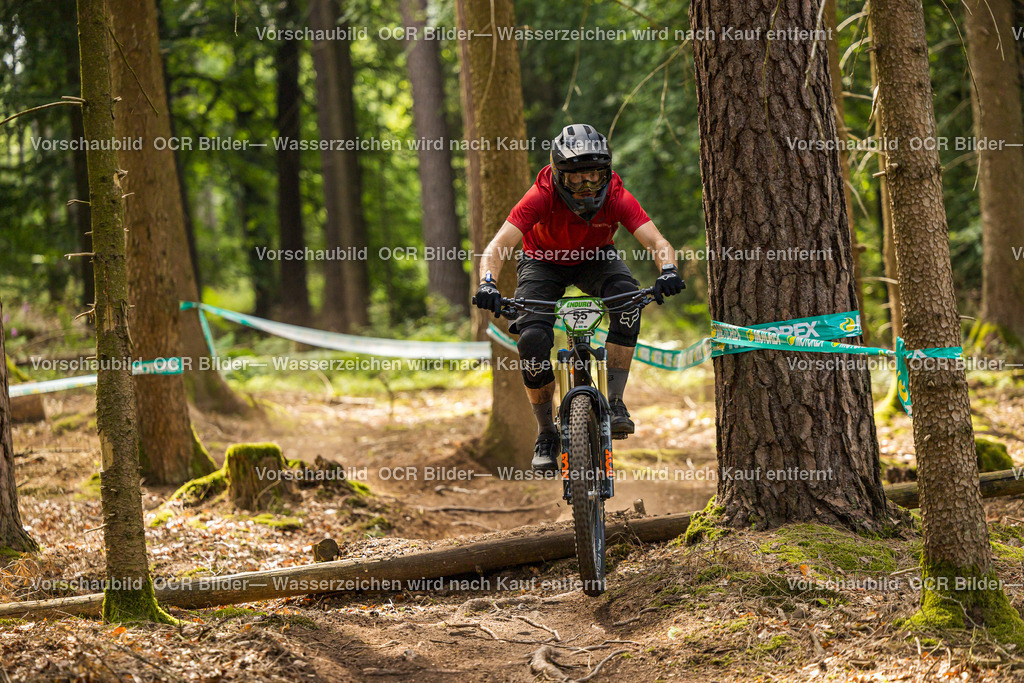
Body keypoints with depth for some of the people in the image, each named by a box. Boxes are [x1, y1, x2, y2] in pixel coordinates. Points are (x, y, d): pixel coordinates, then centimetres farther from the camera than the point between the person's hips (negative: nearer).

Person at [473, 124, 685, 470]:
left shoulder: (616, 197, -29)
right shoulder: (542, 197, -34)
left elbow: (656, 241, -36)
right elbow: (497, 247, -40)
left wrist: (668, 271, -58)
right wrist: (488, 283, -60)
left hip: (595, 260, 1)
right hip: (544, 261, -1)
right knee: (532, 339, -23)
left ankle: (614, 402, -21)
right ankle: (546, 435, -2)